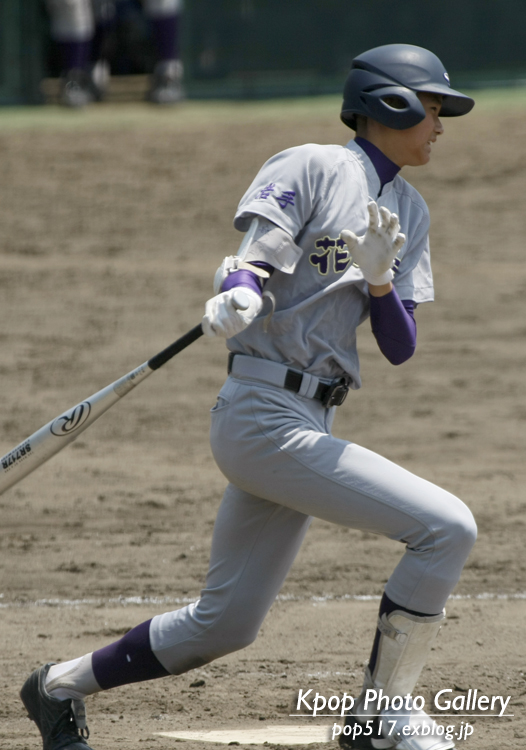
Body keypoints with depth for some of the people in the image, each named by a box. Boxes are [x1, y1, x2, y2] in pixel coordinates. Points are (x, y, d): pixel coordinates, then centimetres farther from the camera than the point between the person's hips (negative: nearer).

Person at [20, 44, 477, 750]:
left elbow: (399, 347, 9)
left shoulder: (409, 211, 16)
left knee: (223, 625, 13)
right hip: (265, 417, -9)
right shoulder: (310, 168, -6)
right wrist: (237, 298, -41)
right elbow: (253, 262, -19)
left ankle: (61, 687, 29)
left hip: (307, 421, 9)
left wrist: (378, 277, -10)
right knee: (446, 527, -17)